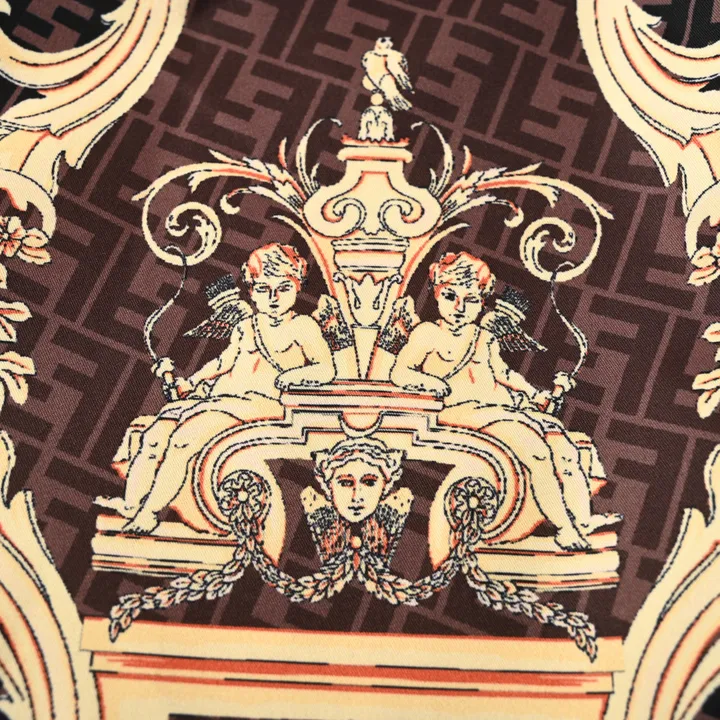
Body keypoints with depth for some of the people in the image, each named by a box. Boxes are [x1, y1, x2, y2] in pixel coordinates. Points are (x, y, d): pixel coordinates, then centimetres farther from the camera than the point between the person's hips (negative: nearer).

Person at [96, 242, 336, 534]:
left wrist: (292, 375, -18)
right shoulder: (245, 325, 23)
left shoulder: (302, 326, 7)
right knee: (154, 436, -16)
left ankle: (149, 512, -23)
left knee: (185, 438, -28)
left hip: (258, 402, -6)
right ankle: (130, 505, -12)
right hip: (216, 397, 7)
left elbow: (326, 369, -2)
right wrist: (190, 381, 28)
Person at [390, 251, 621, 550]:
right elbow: (400, 373, -2)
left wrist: (533, 393, 20)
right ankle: (564, 528, -25)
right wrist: (439, 385, -15)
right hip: (467, 410, -7)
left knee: (566, 449, -13)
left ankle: (583, 522, -14)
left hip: (507, 404, 7)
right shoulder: (428, 333, 7)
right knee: (536, 451, -29)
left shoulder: (485, 338, 26)